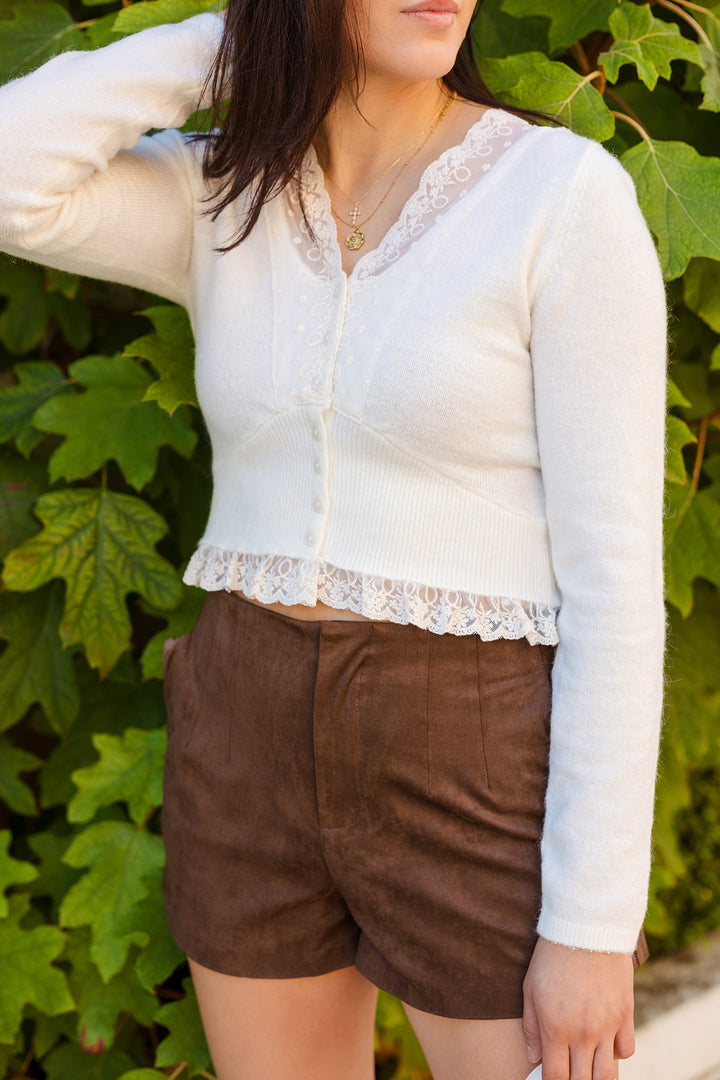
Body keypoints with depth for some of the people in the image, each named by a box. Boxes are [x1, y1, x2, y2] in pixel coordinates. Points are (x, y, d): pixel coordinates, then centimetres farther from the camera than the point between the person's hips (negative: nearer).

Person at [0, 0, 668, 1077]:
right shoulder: (221, 200, 4)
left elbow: (615, 572, -13)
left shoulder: (567, 192, -11)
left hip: (478, 776, -4)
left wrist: (595, 923, -14)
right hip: (253, 749, 5)